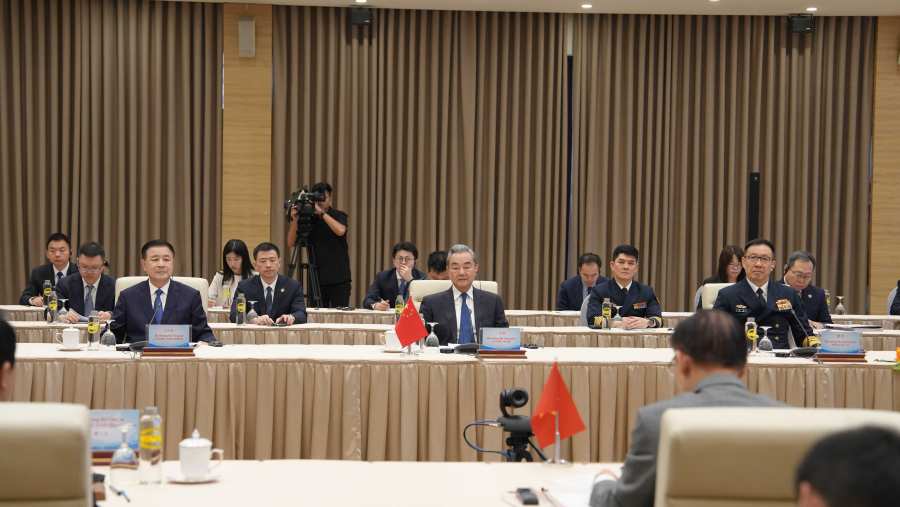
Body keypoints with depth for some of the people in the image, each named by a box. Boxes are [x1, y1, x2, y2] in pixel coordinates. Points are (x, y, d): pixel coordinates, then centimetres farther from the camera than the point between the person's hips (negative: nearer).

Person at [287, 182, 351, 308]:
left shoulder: (338, 216, 1)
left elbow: (340, 231, -21)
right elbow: (291, 243, 1)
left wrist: (322, 213, -22)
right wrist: (295, 220, -13)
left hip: (339, 279, -2)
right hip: (317, 278, 2)